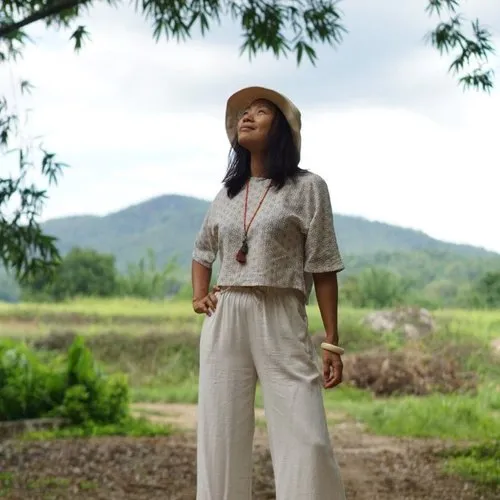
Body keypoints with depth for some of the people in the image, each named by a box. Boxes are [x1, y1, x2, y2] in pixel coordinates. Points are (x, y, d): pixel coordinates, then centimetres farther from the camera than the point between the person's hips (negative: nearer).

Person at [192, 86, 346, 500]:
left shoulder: (306, 187, 1)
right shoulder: (227, 195, 15)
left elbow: (323, 269, -2)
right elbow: (202, 253, 31)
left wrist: (332, 342, -7)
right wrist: (199, 296, 12)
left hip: (282, 322, -4)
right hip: (224, 323, 5)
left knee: (307, 442, -12)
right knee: (221, 439, 3)